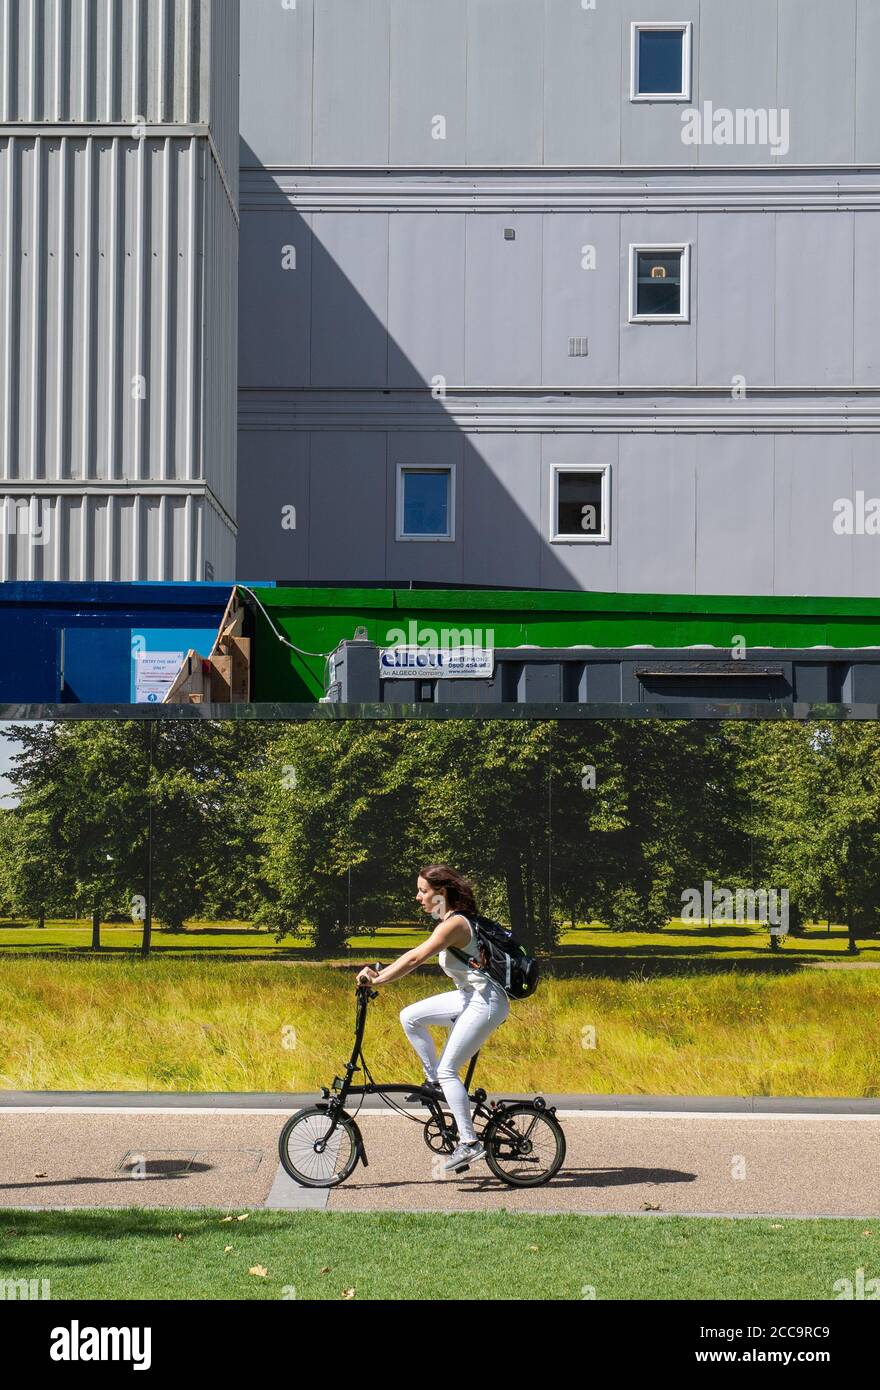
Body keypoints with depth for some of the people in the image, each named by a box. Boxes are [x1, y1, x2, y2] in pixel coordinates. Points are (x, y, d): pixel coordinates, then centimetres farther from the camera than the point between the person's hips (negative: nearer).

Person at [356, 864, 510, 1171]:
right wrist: (379, 974, 6)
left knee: (447, 1069, -10)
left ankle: (470, 1143, -8)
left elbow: (415, 958, -27)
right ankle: (434, 1081, 13)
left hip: (486, 1002, -9)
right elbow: (416, 958, 14)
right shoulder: (450, 921, 12)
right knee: (410, 1016, 3)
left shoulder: (455, 924, -19)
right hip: (471, 996, 9)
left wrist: (377, 980, -25)